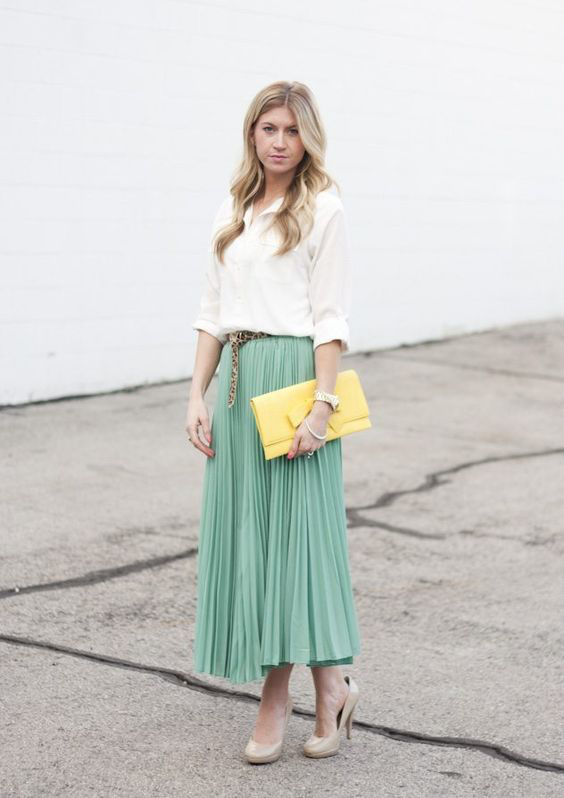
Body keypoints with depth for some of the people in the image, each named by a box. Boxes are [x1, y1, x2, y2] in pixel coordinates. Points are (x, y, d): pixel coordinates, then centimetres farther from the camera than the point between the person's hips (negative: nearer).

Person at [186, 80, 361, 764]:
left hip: (293, 371, -6)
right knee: (243, 530, 5)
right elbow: (212, 313, 14)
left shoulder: (322, 209, -2)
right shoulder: (232, 210, 14)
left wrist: (321, 406, -15)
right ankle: (275, 696, 14)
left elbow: (331, 319, -8)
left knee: (296, 527, -3)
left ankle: (331, 683, 13)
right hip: (236, 379, 6)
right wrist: (197, 396, 6)